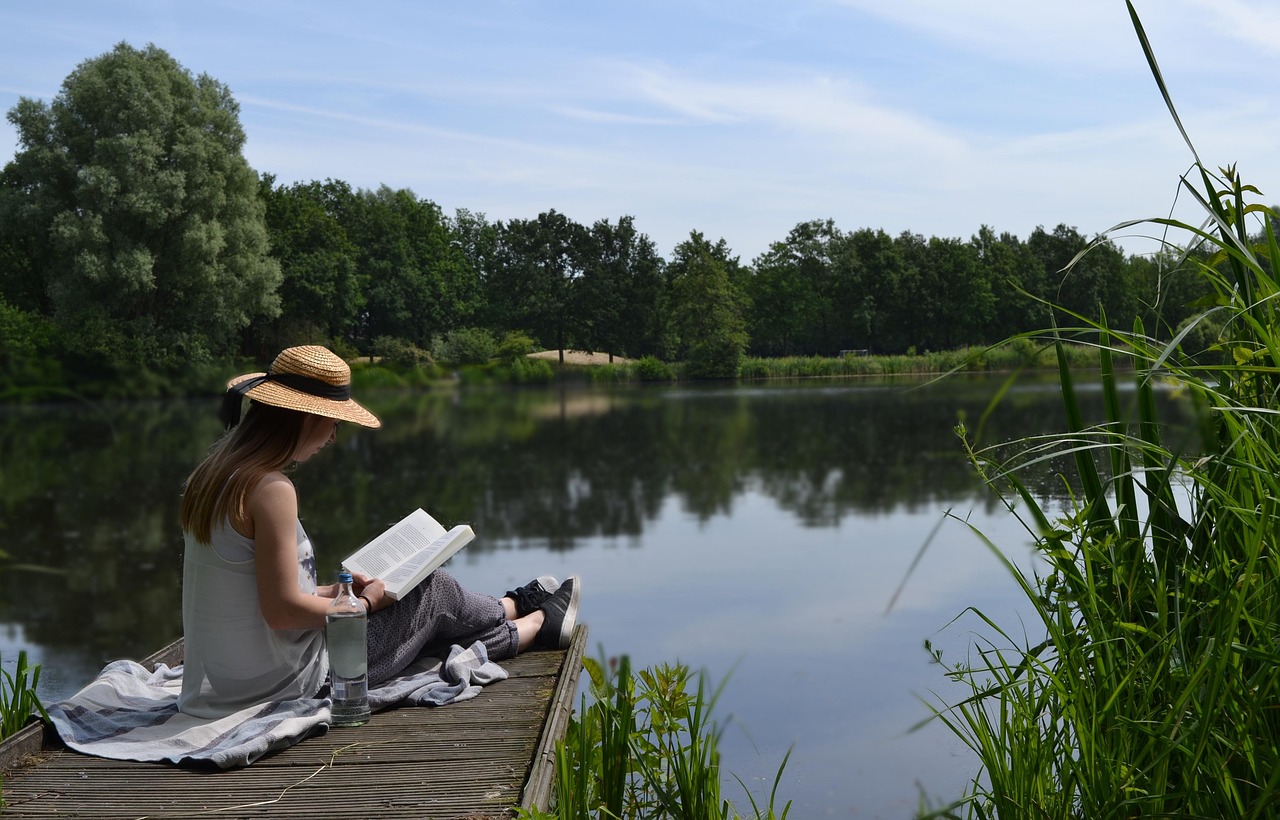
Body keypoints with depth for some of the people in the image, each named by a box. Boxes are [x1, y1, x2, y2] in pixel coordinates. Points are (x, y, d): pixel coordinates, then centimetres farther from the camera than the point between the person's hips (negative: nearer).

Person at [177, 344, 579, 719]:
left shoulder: (212, 474, 5)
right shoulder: (271, 489, -24)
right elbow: (282, 610, -24)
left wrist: (334, 591, 11)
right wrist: (365, 602, -9)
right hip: (286, 681, -8)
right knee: (432, 589, 10)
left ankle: (512, 608, 46)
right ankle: (541, 622, 33)